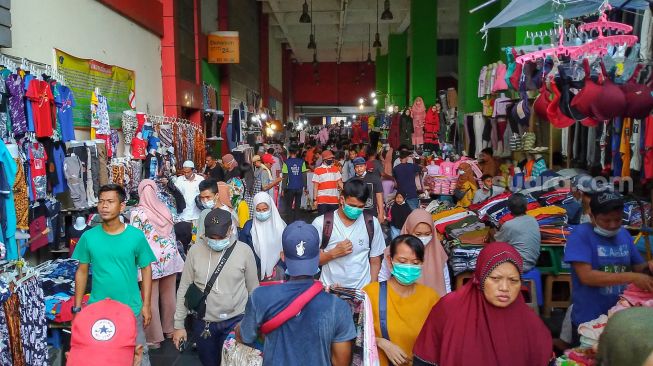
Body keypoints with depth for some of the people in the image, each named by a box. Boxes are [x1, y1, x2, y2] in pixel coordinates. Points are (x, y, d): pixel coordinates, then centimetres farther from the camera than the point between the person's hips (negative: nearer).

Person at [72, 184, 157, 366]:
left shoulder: (136, 236, -10)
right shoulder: (88, 237, -6)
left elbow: (146, 269, -3)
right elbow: (82, 272, 3)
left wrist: (146, 305, -4)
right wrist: (77, 307, 3)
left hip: (131, 309, -1)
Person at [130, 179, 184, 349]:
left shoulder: (137, 212, -10)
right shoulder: (164, 208, 4)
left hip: (151, 260, -5)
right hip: (170, 257, 5)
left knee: (151, 299, 5)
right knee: (169, 295, 16)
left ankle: (154, 338, 13)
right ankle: (170, 329, 30)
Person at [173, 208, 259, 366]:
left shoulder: (244, 250, -10)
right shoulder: (195, 250, -7)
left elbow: (253, 288, 0)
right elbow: (184, 289, 0)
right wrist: (179, 325, 1)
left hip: (235, 321, -2)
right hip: (203, 322, 2)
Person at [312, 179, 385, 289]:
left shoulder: (372, 224, 3)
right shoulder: (321, 223, -3)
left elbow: (375, 262, 9)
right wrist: (333, 253, -11)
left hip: (362, 289, 1)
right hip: (329, 289, -1)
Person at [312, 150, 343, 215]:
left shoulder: (335, 169, 10)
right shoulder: (317, 170, -3)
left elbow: (340, 182, 11)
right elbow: (315, 186, -3)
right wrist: (315, 199, -7)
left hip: (334, 200, 4)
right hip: (322, 201, -4)